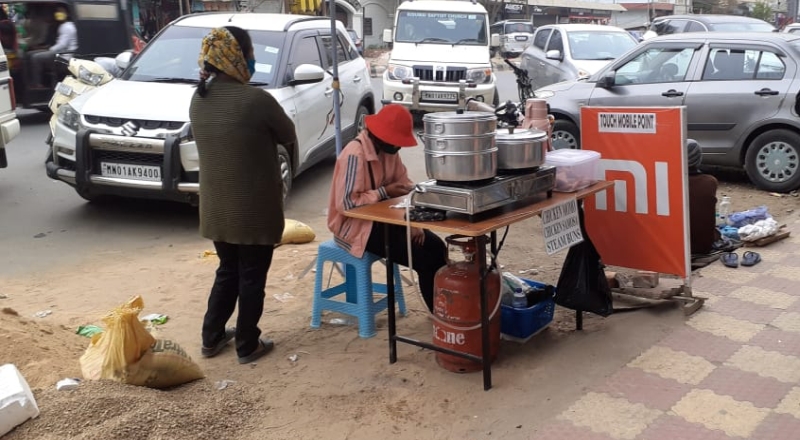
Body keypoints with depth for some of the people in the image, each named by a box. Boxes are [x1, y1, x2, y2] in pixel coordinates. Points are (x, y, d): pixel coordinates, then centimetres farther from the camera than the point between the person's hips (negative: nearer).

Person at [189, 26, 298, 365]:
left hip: (215, 206, 6)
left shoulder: (198, 100, 0)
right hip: (255, 208, -6)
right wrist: (290, 165, 15)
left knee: (227, 272, 22)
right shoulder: (256, 100, -19)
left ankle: (211, 338, 31)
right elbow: (289, 137, -4)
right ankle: (248, 346, 21)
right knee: (252, 277, 9)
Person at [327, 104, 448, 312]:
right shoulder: (355, 155, -24)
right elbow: (346, 203, -28)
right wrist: (385, 192, -24)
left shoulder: (389, 150, 2)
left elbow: (406, 185, 6)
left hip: (383, 219, 9)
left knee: (435, 245, -5)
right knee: (423, 257, -15)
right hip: (355, 226, -8)